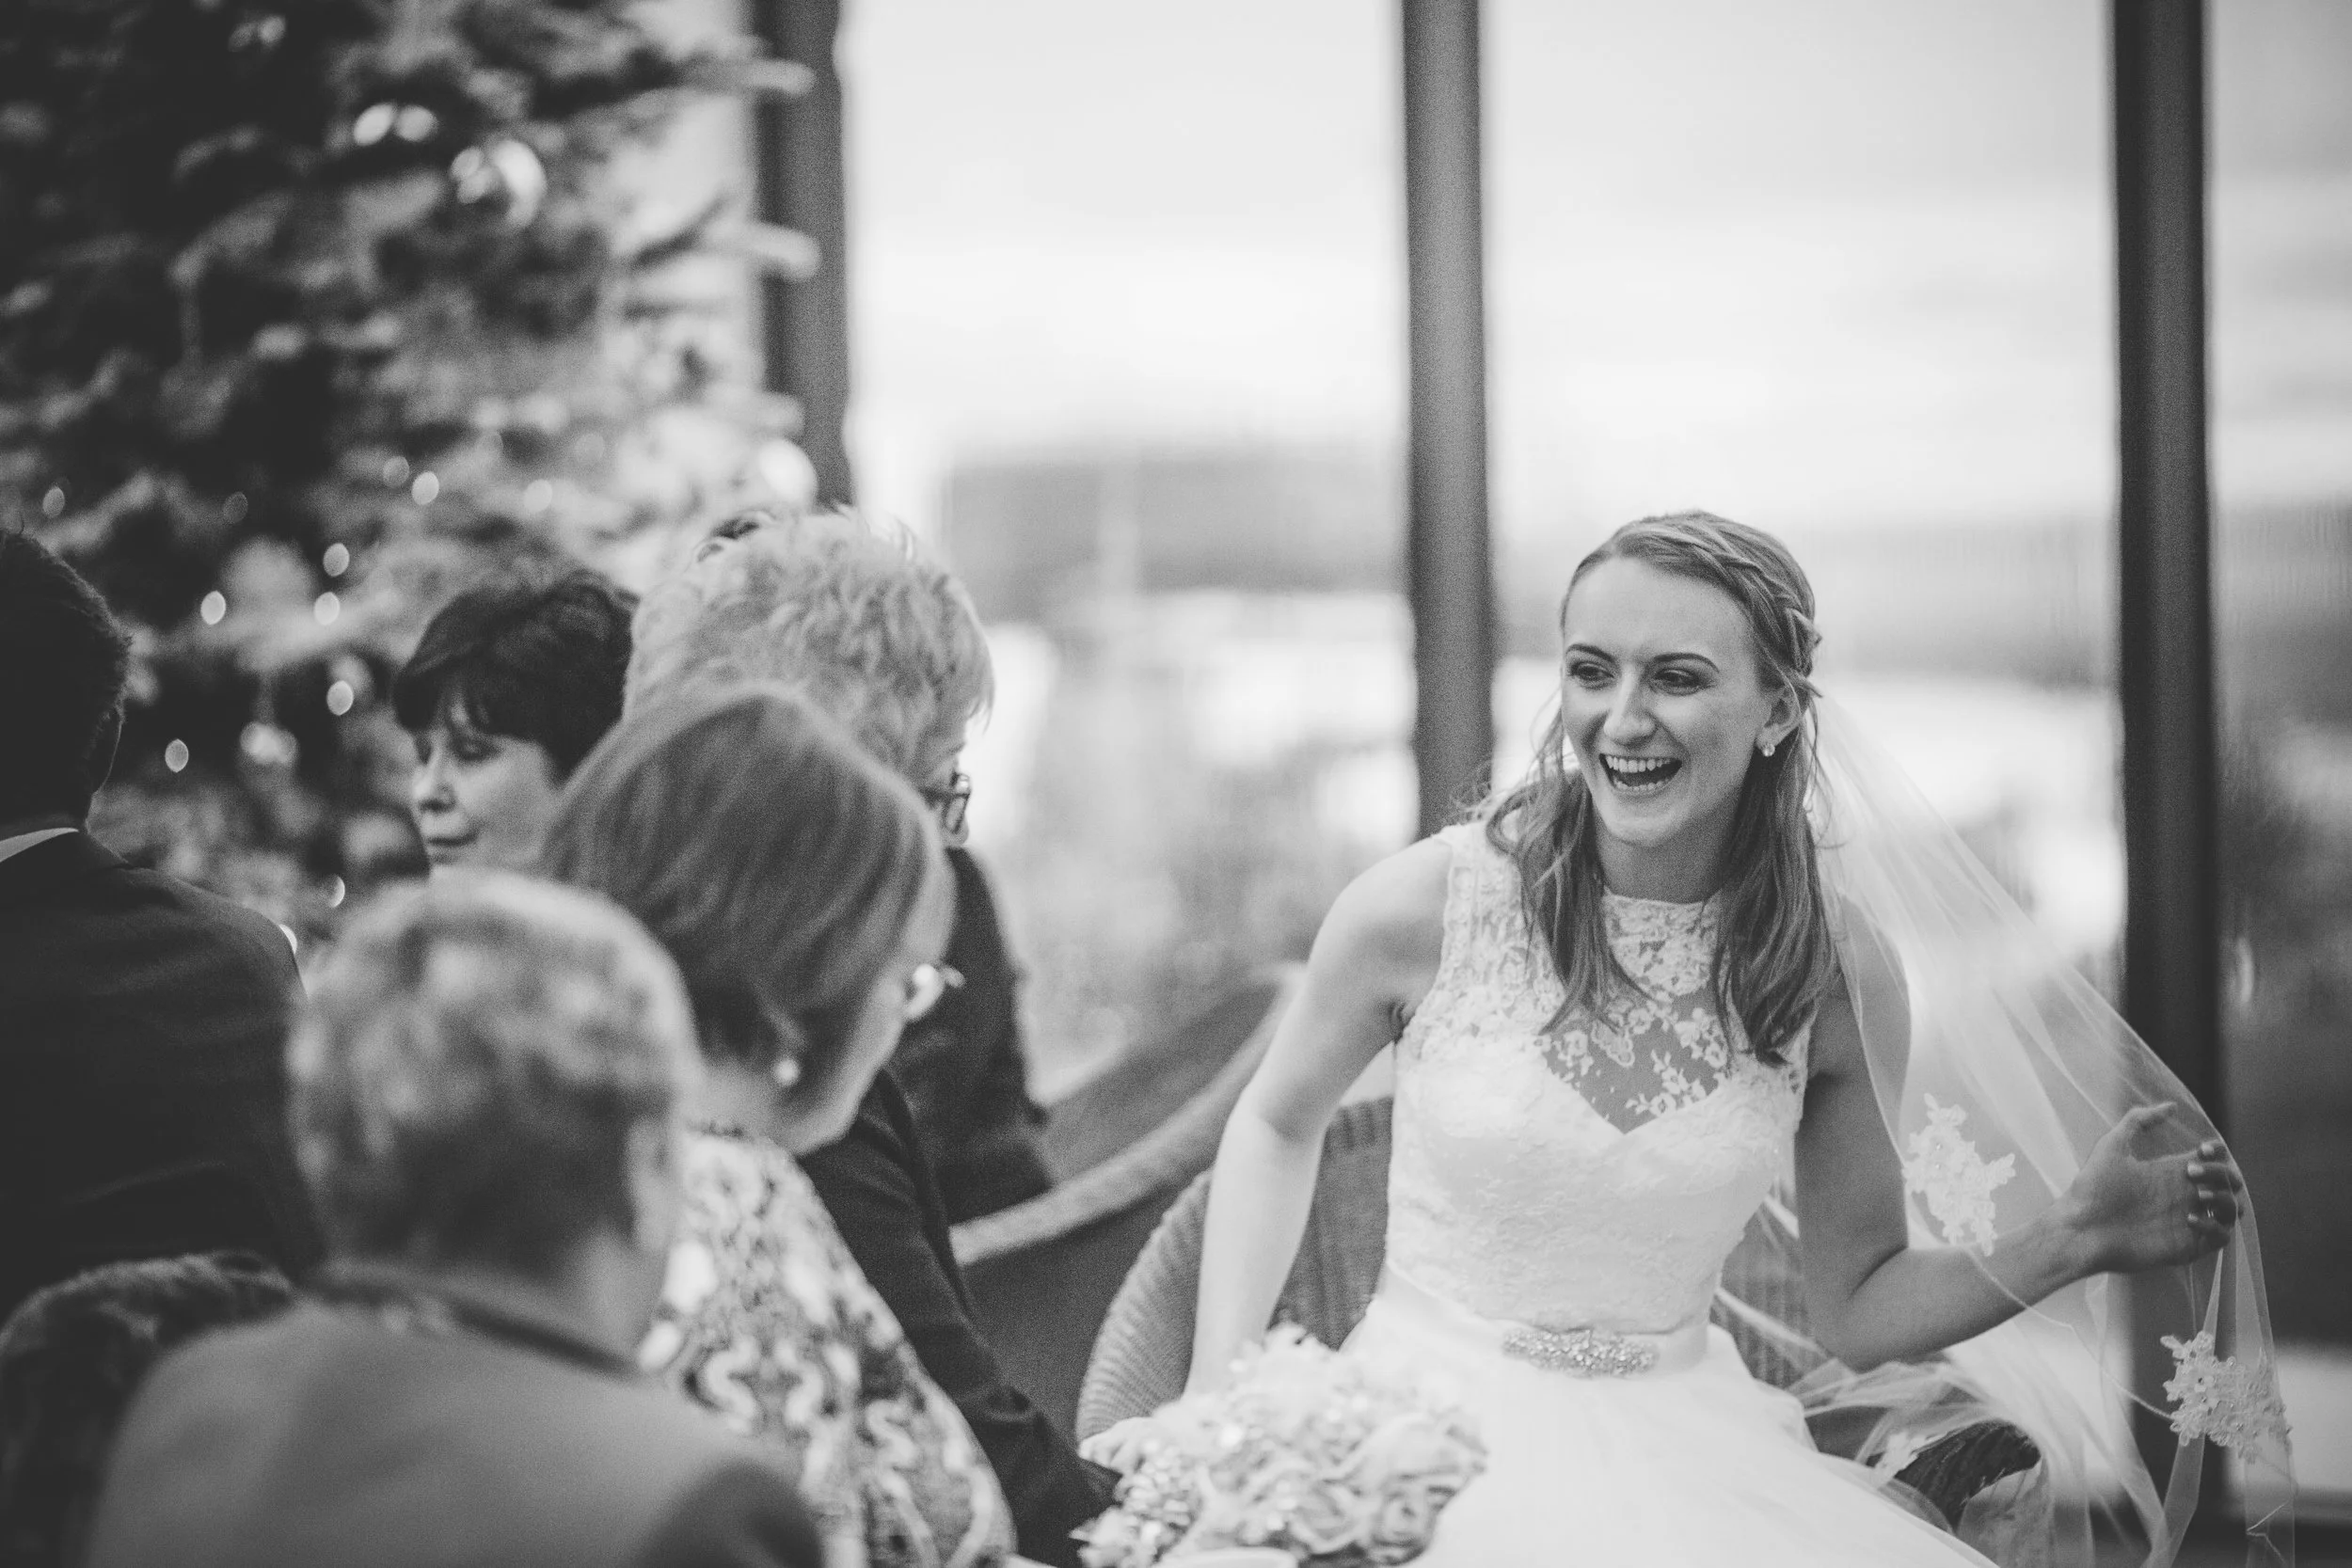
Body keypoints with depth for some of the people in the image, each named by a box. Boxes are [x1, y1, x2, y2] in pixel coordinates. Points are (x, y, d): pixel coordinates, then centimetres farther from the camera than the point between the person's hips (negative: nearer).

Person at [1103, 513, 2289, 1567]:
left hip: (1688, 1447, 2)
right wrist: (1216, 1396, 3)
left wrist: (2071, 1240, -6)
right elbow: (1277, 1126, 12)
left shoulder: (1840, 968, -3)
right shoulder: (1427, 903, -8)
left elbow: (1854, 1311, 9)